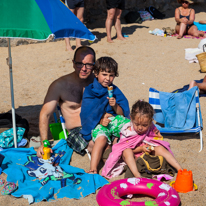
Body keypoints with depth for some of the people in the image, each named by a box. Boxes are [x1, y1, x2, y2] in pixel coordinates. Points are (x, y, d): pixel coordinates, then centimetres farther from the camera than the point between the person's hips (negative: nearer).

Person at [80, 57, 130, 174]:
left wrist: (115, 106, -15)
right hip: (97, 124, -3)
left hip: (114, 120, 4)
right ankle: (93, 169, -41)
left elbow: (123, 113, 7)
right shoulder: (90, 91, 4)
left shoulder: (115, 91, 12)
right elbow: (86, 113, -2)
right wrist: (100, 119, -18)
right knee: (101, 138, -35)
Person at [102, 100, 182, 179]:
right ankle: (137, 175, -51)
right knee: (127, 151, -33)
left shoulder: (151, 128, -8)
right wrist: (140, 149, -24)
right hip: (133, 156, -3)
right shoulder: (127, 131, -17)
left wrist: (158, 136, -15)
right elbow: (125, 149, -14)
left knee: (160, 148, -18)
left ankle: (179, 169, -19)